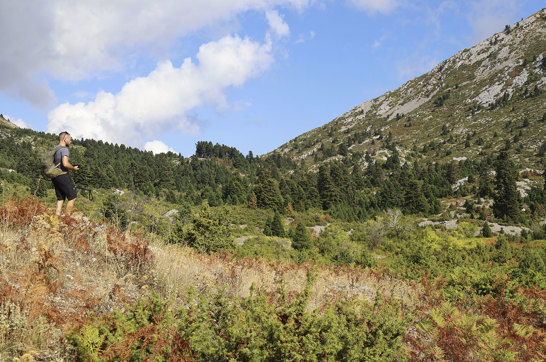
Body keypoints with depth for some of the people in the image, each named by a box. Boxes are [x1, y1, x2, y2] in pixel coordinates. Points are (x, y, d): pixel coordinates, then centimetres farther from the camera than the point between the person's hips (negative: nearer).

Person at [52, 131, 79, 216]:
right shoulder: (64, 149, -12)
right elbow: (65, 164, -24)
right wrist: (74, 168, -8)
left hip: (55, 177, 9)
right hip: (63, 176, -9)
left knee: (60, 198, 11)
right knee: (72, 197, -2)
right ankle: (67, 217, -4)